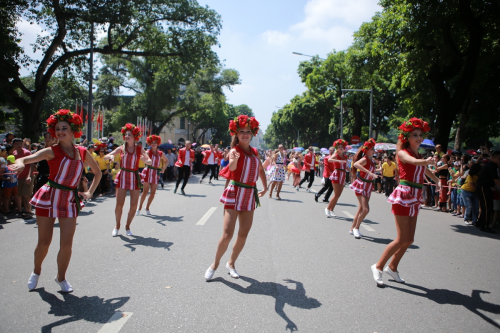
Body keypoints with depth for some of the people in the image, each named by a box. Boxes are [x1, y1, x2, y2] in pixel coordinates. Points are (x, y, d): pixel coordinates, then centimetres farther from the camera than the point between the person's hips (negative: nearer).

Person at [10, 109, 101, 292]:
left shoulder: (82, 152, 5)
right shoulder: (52, 151, -4)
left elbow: (98, 172, 19)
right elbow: (24, 159, -18)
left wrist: (89, 192, 10)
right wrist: (20, 164, -42)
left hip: (70, 200, 2)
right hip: (49, 197, -2)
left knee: (66, 245, 0)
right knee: (44, 243, 6)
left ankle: (61, 277, 25)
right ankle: (36, 272, 36)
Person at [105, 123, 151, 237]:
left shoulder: (139, 149, 0)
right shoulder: (121, 148, 2)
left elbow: (150, 162, -6)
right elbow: (105, 157, 3)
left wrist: (146, 161, -29)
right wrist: (111, 156, -20)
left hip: (135, 177, 0)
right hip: (122, 177, 0)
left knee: (134, 205, 1)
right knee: (119, 204, -3)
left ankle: (127, 226, 21)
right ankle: (117, 226, 18)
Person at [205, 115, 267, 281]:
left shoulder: (254, 152, 10)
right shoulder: (235, 150, -9)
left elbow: (261, 169, 27)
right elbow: (231, 167, -31)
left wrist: (265, 187, 20)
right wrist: (233, 160, -53)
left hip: (250, 195, 6)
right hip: (235, 194, -6)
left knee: (243, 235, 9)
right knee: (227, 235, -9)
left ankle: (231, 263, 28)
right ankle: (215, 264, 13)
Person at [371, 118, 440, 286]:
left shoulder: (419, 155, 16)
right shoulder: (402, 152, -8)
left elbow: (425, 169, 39)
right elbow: (413, 161, -32)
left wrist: (437, 181, 37)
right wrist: (426, 161, -50)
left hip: (415, 198, 8)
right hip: (403, 195, -8)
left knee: (409, 239, 9)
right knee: (402, 239, -9)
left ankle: (392, 267, 25)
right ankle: (378, 267, 5)